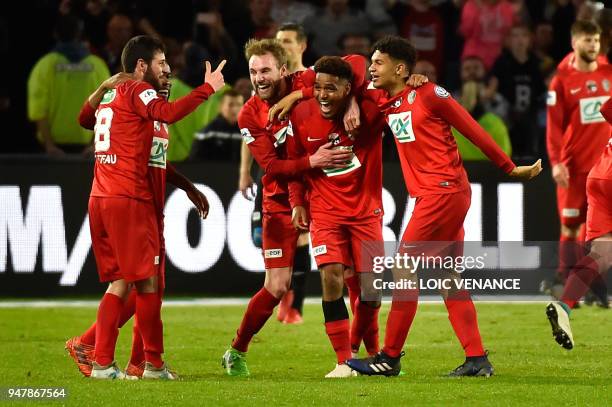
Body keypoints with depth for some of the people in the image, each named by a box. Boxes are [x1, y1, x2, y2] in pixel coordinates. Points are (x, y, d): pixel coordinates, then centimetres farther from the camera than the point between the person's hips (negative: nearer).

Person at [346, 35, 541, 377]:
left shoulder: (429, 94, -9)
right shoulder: (384, 101, 11)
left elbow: (474, 131, -5)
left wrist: (512, 169, 0)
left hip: (445, 191, -8)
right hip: (429, 194, 8)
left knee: (404, 270, -7)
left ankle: (390, 358, -4)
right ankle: (477, 359, 9)